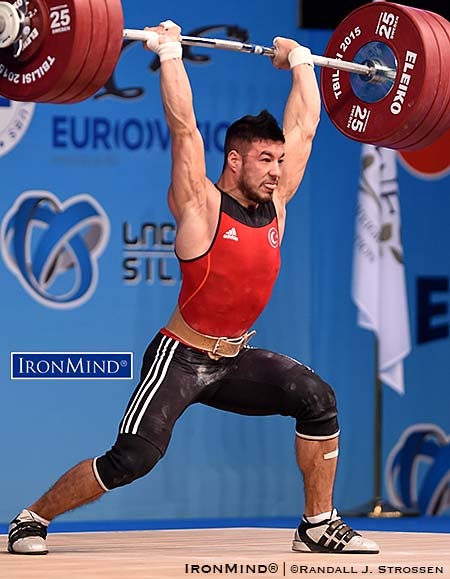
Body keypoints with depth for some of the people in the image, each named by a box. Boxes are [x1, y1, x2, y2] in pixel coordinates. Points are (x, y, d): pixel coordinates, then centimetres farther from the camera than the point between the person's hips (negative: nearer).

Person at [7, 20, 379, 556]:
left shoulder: (274, 205, 3)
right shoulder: (201, 206, -14)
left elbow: (303, 126, 11)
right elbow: (183, 126, -21)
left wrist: (300, 62, 16)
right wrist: (169, 52, -20)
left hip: (235, 361, 6)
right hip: (181, 359, -6)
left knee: (317, 400, -11)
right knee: (132, 459, -17)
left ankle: (318, 527, 1)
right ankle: (31, 520, 1)